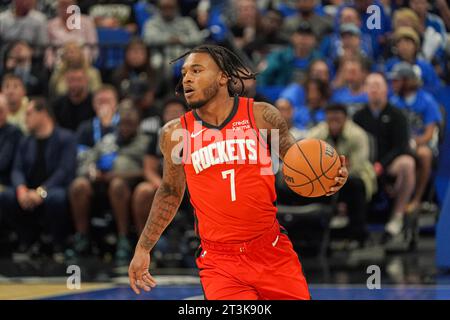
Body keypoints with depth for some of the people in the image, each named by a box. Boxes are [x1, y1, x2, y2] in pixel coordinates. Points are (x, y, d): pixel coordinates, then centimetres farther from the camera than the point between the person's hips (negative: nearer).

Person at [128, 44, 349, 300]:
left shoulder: (261, 116, -2)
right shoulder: (175, 133, 1)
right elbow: (170, 193, 15)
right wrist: (143, 249, 16)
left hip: (273, 254, 1)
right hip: (220, 263, -1)